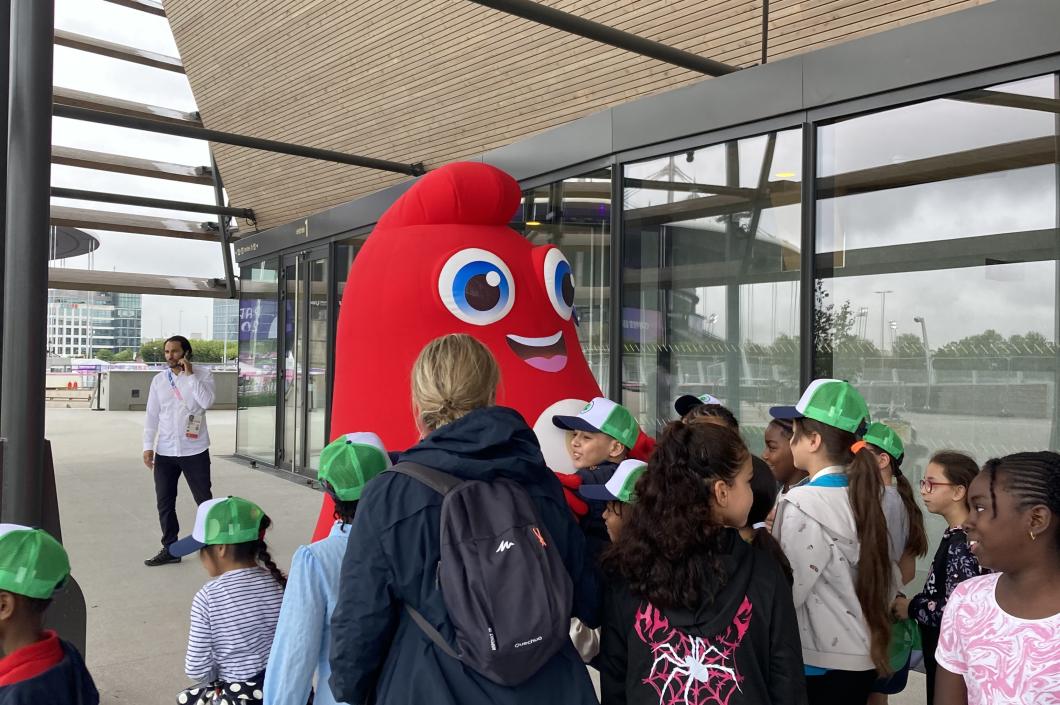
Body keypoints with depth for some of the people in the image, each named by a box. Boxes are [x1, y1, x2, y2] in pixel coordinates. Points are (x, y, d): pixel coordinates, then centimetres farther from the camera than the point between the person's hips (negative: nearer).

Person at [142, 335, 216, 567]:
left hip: (195, 451, -4)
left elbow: (207, 402, -20)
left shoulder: (202, 374, -4)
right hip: (164, 452, 4)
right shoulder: (159, 380, 6)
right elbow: (152, 415, 7)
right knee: (164, 503, 9)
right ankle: (170, 549, 21)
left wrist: (189, 375, -18)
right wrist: (148, 446, 1)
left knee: (204, 500, 5)